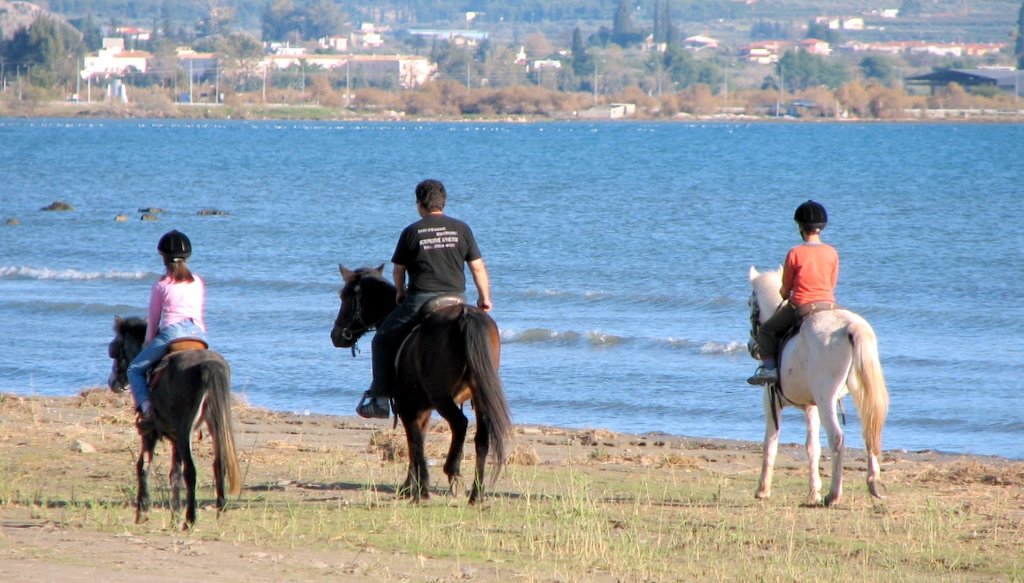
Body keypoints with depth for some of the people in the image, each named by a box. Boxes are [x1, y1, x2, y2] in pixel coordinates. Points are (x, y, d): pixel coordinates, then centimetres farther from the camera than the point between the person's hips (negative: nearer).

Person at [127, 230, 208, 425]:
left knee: (135, 369, 9)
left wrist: (149, 342, 25)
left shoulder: (161, 285, 5)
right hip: (199, 333, 4)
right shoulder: (198, 283, 16)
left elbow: (153, 319, 10)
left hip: (172, 332, -4)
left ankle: (146, 408, -13)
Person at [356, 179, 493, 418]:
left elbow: (398, 270, 8)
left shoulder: (411, 232, 0)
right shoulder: (462, 229, 5)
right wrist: (484, 298, 16)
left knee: (383, 341, 13)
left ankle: (380, 399, 9)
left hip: (421, 301, -2)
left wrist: (401, 293, 27)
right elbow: (478, 268, 5)